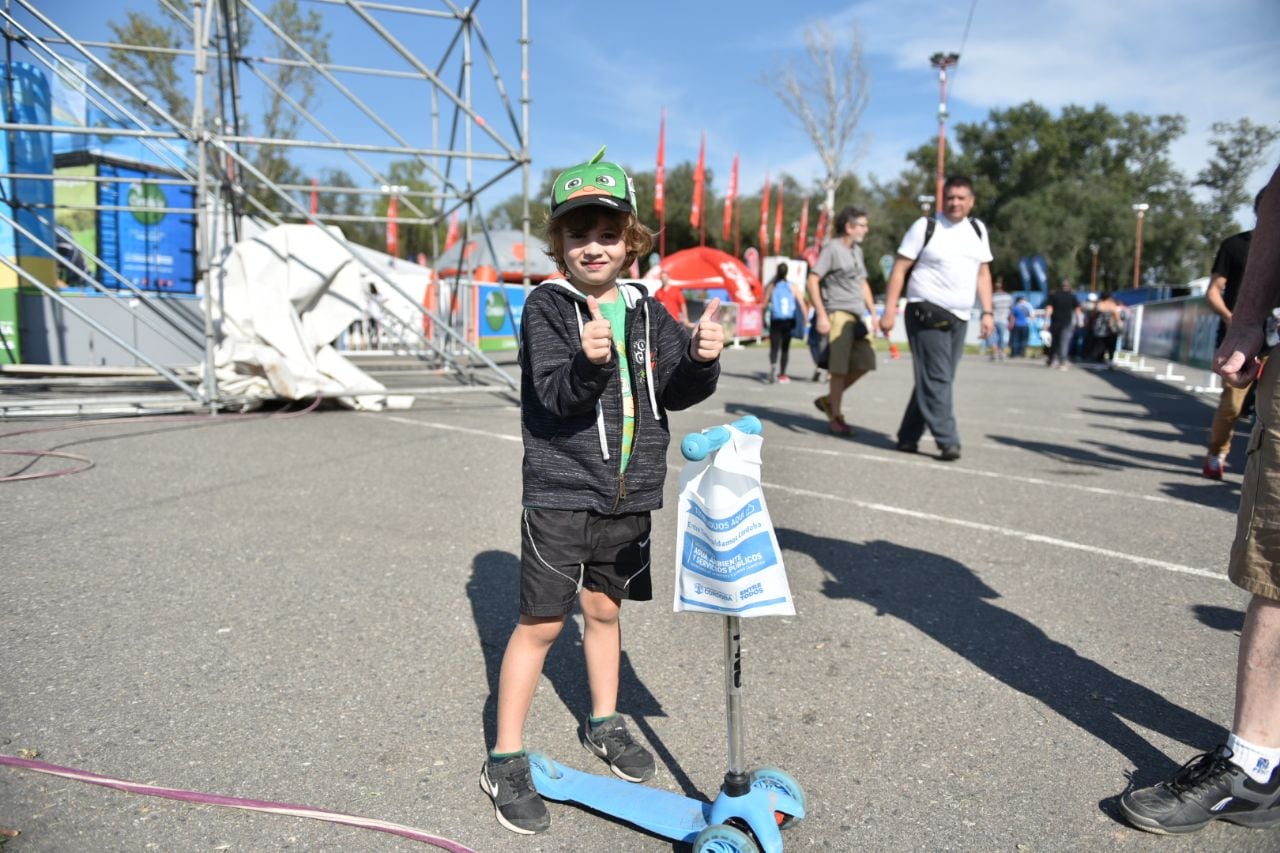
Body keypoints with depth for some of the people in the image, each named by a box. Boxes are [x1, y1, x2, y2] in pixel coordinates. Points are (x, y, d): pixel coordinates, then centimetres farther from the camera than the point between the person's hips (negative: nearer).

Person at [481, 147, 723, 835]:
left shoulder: (645, 311, 6)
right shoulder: (546, 305, -7)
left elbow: (675, 392, 0)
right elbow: (554, 399, -18)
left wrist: (700, 359, -20)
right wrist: (587, 364, -38)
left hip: (627, 493, 5)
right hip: (560, 491, -4)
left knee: (604, 607, 19)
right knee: (541, 621, 1)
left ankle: (604, 724, 39)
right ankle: (506, 760, 17)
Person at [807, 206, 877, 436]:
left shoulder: (857, 250, 19)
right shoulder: (832, 248, -6)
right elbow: (812, 281, -13)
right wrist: (821, 315, -19)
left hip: (856, 315, 8)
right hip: (838, 313, -8)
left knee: (865, 362, 4)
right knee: (839, 367, -6)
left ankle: (828, 400, 17)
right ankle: (836, 416, 4)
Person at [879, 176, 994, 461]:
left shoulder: (978, 230, 14)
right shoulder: (925, 226, -3)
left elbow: (983, 272, 19)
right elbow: (900, 268, -5)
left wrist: (987, 312, 9)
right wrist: (890, 310, -13)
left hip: (959, 318, 6)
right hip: (927, 314, -6)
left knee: (932, 380, 8)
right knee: (936, 380, -9)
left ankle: (908, 436, 17)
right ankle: (948, 441, -6)